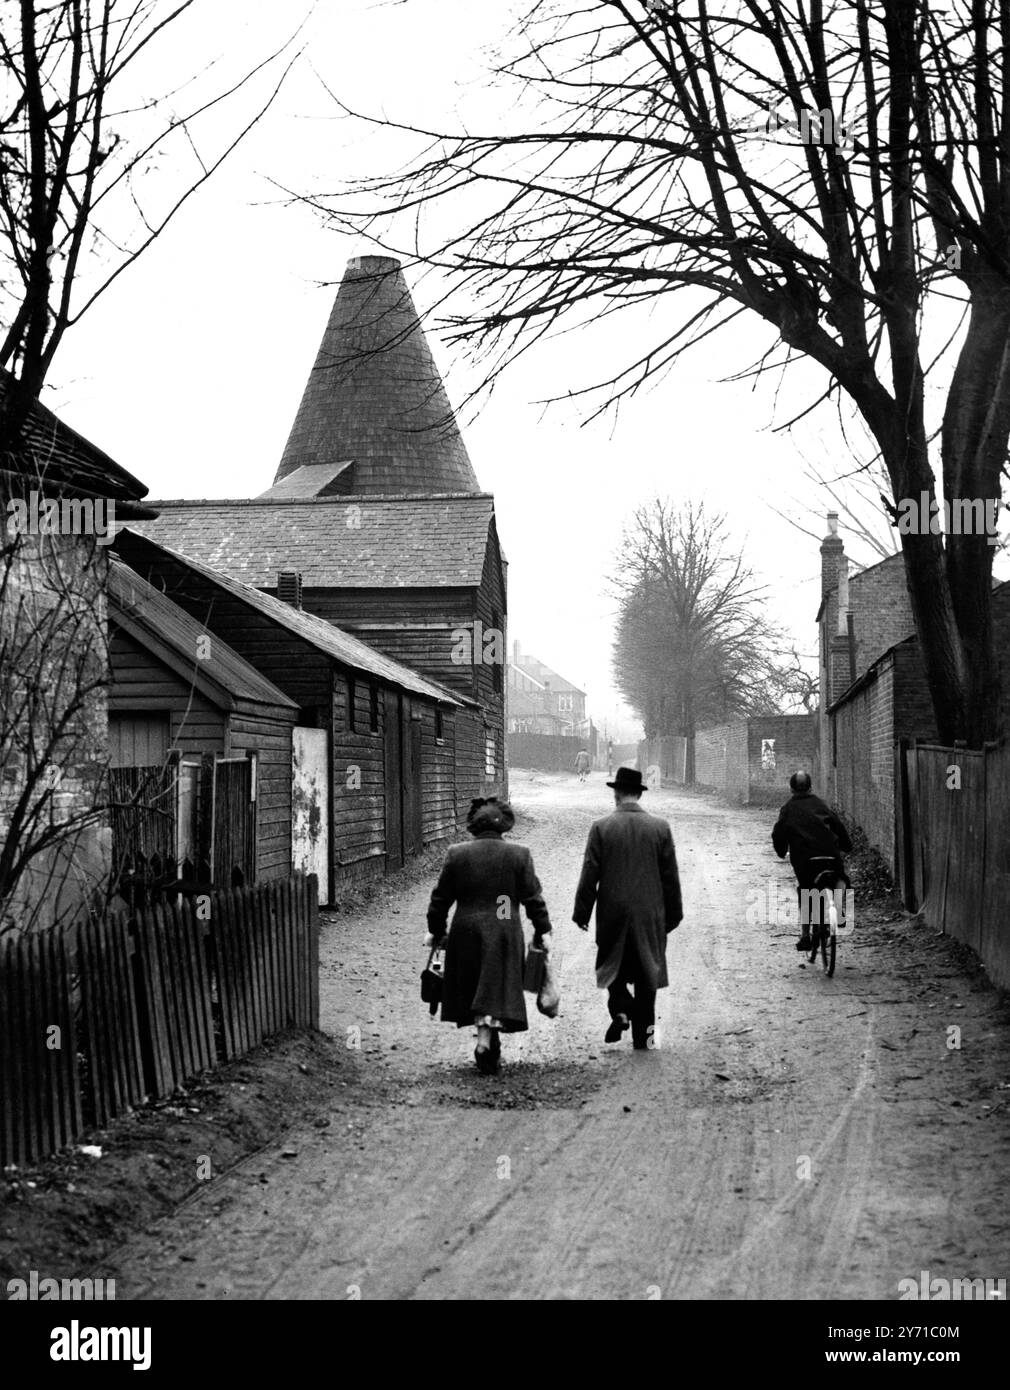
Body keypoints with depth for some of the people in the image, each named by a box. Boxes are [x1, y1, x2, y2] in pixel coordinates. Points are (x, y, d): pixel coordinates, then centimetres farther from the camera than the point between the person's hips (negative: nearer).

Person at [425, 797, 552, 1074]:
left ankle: (490, 1050, 20)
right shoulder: (519, 855, -4)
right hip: (504, 933, -1)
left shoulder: (456, 854, -1)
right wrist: (543, 930, 7)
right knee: (496, 988, 4)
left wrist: (435, 930, 14)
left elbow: (441, 898, 4)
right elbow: (533, 898, -2)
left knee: (473, 988, 13)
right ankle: (486, 1038, -14)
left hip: (466, 932, 2)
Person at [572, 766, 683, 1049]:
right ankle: (643, 1033, 13)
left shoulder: (601, 828, -9)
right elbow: (671, 877, 1)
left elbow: (589, 875, -7)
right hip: (650, 915, 1)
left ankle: (620, 1011, -5)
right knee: (646, 974, 10)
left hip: (612, 913, -1)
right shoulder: (660, 827, -3)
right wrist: (673, 916, 11)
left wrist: (581, 913, 2)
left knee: (612, 967, 17)